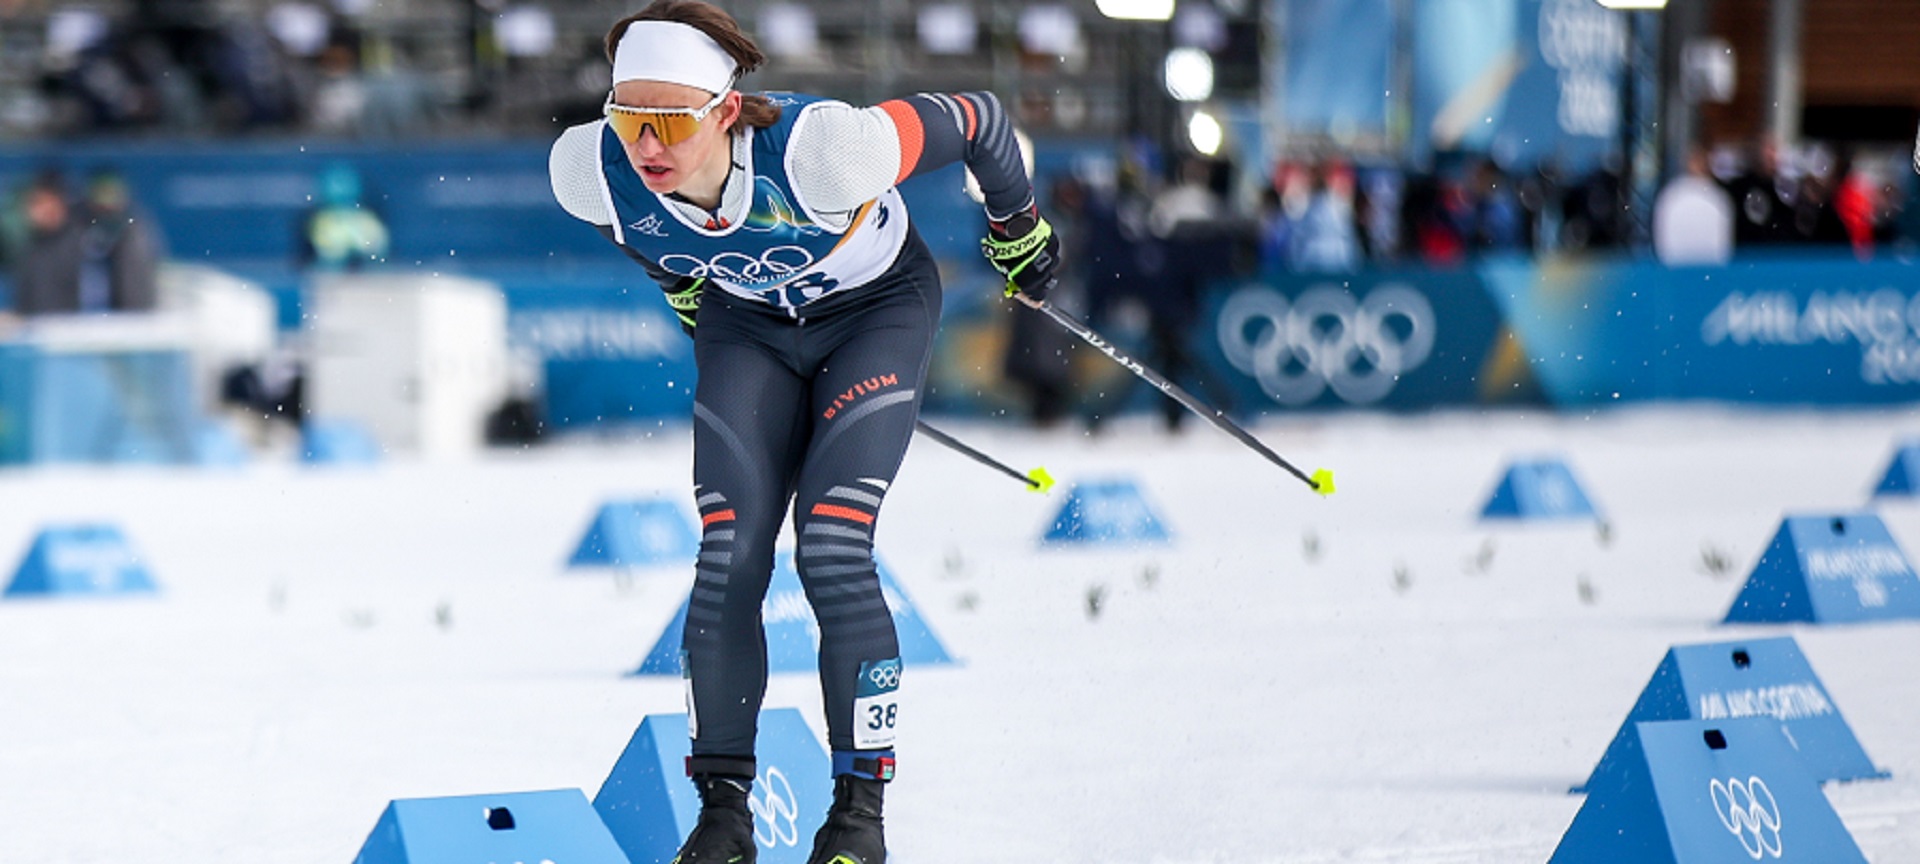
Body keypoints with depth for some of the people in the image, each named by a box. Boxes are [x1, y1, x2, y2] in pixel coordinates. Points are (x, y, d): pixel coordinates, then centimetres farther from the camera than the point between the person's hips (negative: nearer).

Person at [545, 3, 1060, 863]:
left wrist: (1018, 232, -6)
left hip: (877, 310, -3)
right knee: (728, 560, -9)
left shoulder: (819, 151, -41)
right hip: (747, 323, 3)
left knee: (832, 553, -16)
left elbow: (976, 120, -23)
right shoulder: (593, 173, -29)